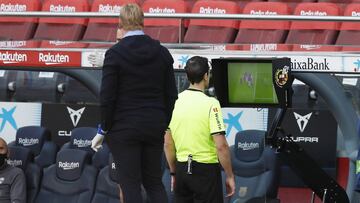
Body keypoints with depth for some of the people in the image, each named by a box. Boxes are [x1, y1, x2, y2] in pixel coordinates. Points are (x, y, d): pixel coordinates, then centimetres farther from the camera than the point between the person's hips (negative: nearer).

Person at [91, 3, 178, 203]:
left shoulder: (115, 53, -10)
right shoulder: (162, 53, 4)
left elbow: (107, 97, -10)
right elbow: (171, 95, 6)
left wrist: (103, 130, -1)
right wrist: (164, 125, 15)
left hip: (124, 128, -4)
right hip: (154, 127, 4)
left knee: (130, 185, 0)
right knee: (154, 181, 14)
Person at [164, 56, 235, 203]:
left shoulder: (175, 102, 4)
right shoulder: (210, 104, -13)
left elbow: (168, 144, 9)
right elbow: (221, 146, -16)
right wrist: (230, 176, -6)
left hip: (181, 168, 5)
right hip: (206, 169, -5)